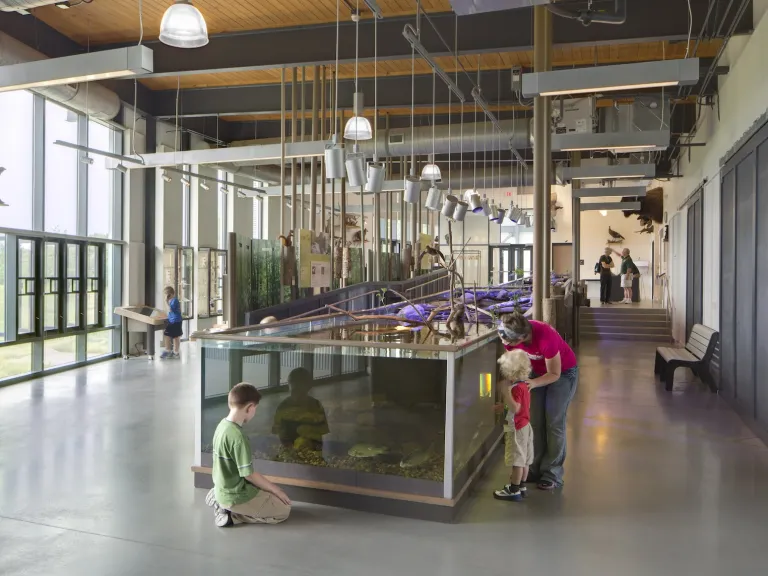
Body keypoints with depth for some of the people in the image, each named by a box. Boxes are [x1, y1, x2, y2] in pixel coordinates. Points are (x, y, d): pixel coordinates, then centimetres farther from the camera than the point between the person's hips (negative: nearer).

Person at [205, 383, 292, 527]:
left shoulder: (222, 425, 0)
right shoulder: (237, 436, -27)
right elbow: (249, 474, -22)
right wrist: (275, 489, -8)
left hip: (223, 491, 9)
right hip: (236, 496, -9)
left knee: (269, 493, 26)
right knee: (284, 509, 3)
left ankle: (219, 501, 13)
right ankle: (232, 515, -4)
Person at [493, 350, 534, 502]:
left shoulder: (517, 388, -22)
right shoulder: (523, 385, 9)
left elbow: (515, 408, -32)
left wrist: (506, 391, -32)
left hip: (517, 429, -10)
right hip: (524, 426, 10)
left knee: (517, 460, -2)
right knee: (523, 459, 16)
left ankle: (514, 491, 6)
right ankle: (521, 487, 27)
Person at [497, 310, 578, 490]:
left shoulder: (545, 337, -40)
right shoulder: (511, 336, -24)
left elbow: (555, 374, -27)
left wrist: (533, 383, -43)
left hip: (564, 372, -5)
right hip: (538, 371, 5)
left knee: (553, 423, -6)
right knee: (535, 422, 5)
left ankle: (552, 475, 3)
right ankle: (535, 469, 14)